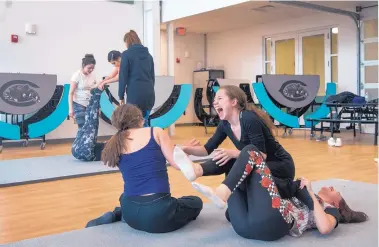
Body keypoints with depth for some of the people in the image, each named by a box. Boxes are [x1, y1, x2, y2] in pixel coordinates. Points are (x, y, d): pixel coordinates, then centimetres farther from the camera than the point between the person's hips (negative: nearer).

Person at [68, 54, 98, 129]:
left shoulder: (93, 75, 3)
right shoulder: (77, 75, -12)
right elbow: (71, 93, -12)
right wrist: (71, 109, -17)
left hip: (90, 105, 5)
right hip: (79, 105, -5)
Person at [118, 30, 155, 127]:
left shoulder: (126, 54, -2)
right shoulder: (148, 54, 15)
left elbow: (123, 76, -4)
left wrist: (121, 96, 1)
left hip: (134, 93, -6)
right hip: (149, 93, 6)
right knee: (144, 122, 14)